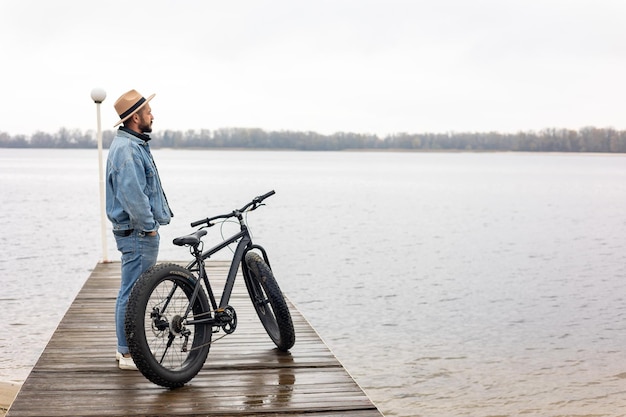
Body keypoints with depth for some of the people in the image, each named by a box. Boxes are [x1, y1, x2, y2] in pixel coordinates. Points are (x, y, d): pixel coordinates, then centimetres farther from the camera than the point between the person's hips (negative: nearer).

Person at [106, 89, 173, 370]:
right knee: (132, 293, -4)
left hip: (140, 232, 11)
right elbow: (132, 194, -26)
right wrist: (148, 225, -17)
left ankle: (127, 348, 27)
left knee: (132, 292, 17)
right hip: (138, 233, -11)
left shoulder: (134, 144, 16)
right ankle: (128, 354, 3)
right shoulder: (127, 149, -19)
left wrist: (151, 223, 20)